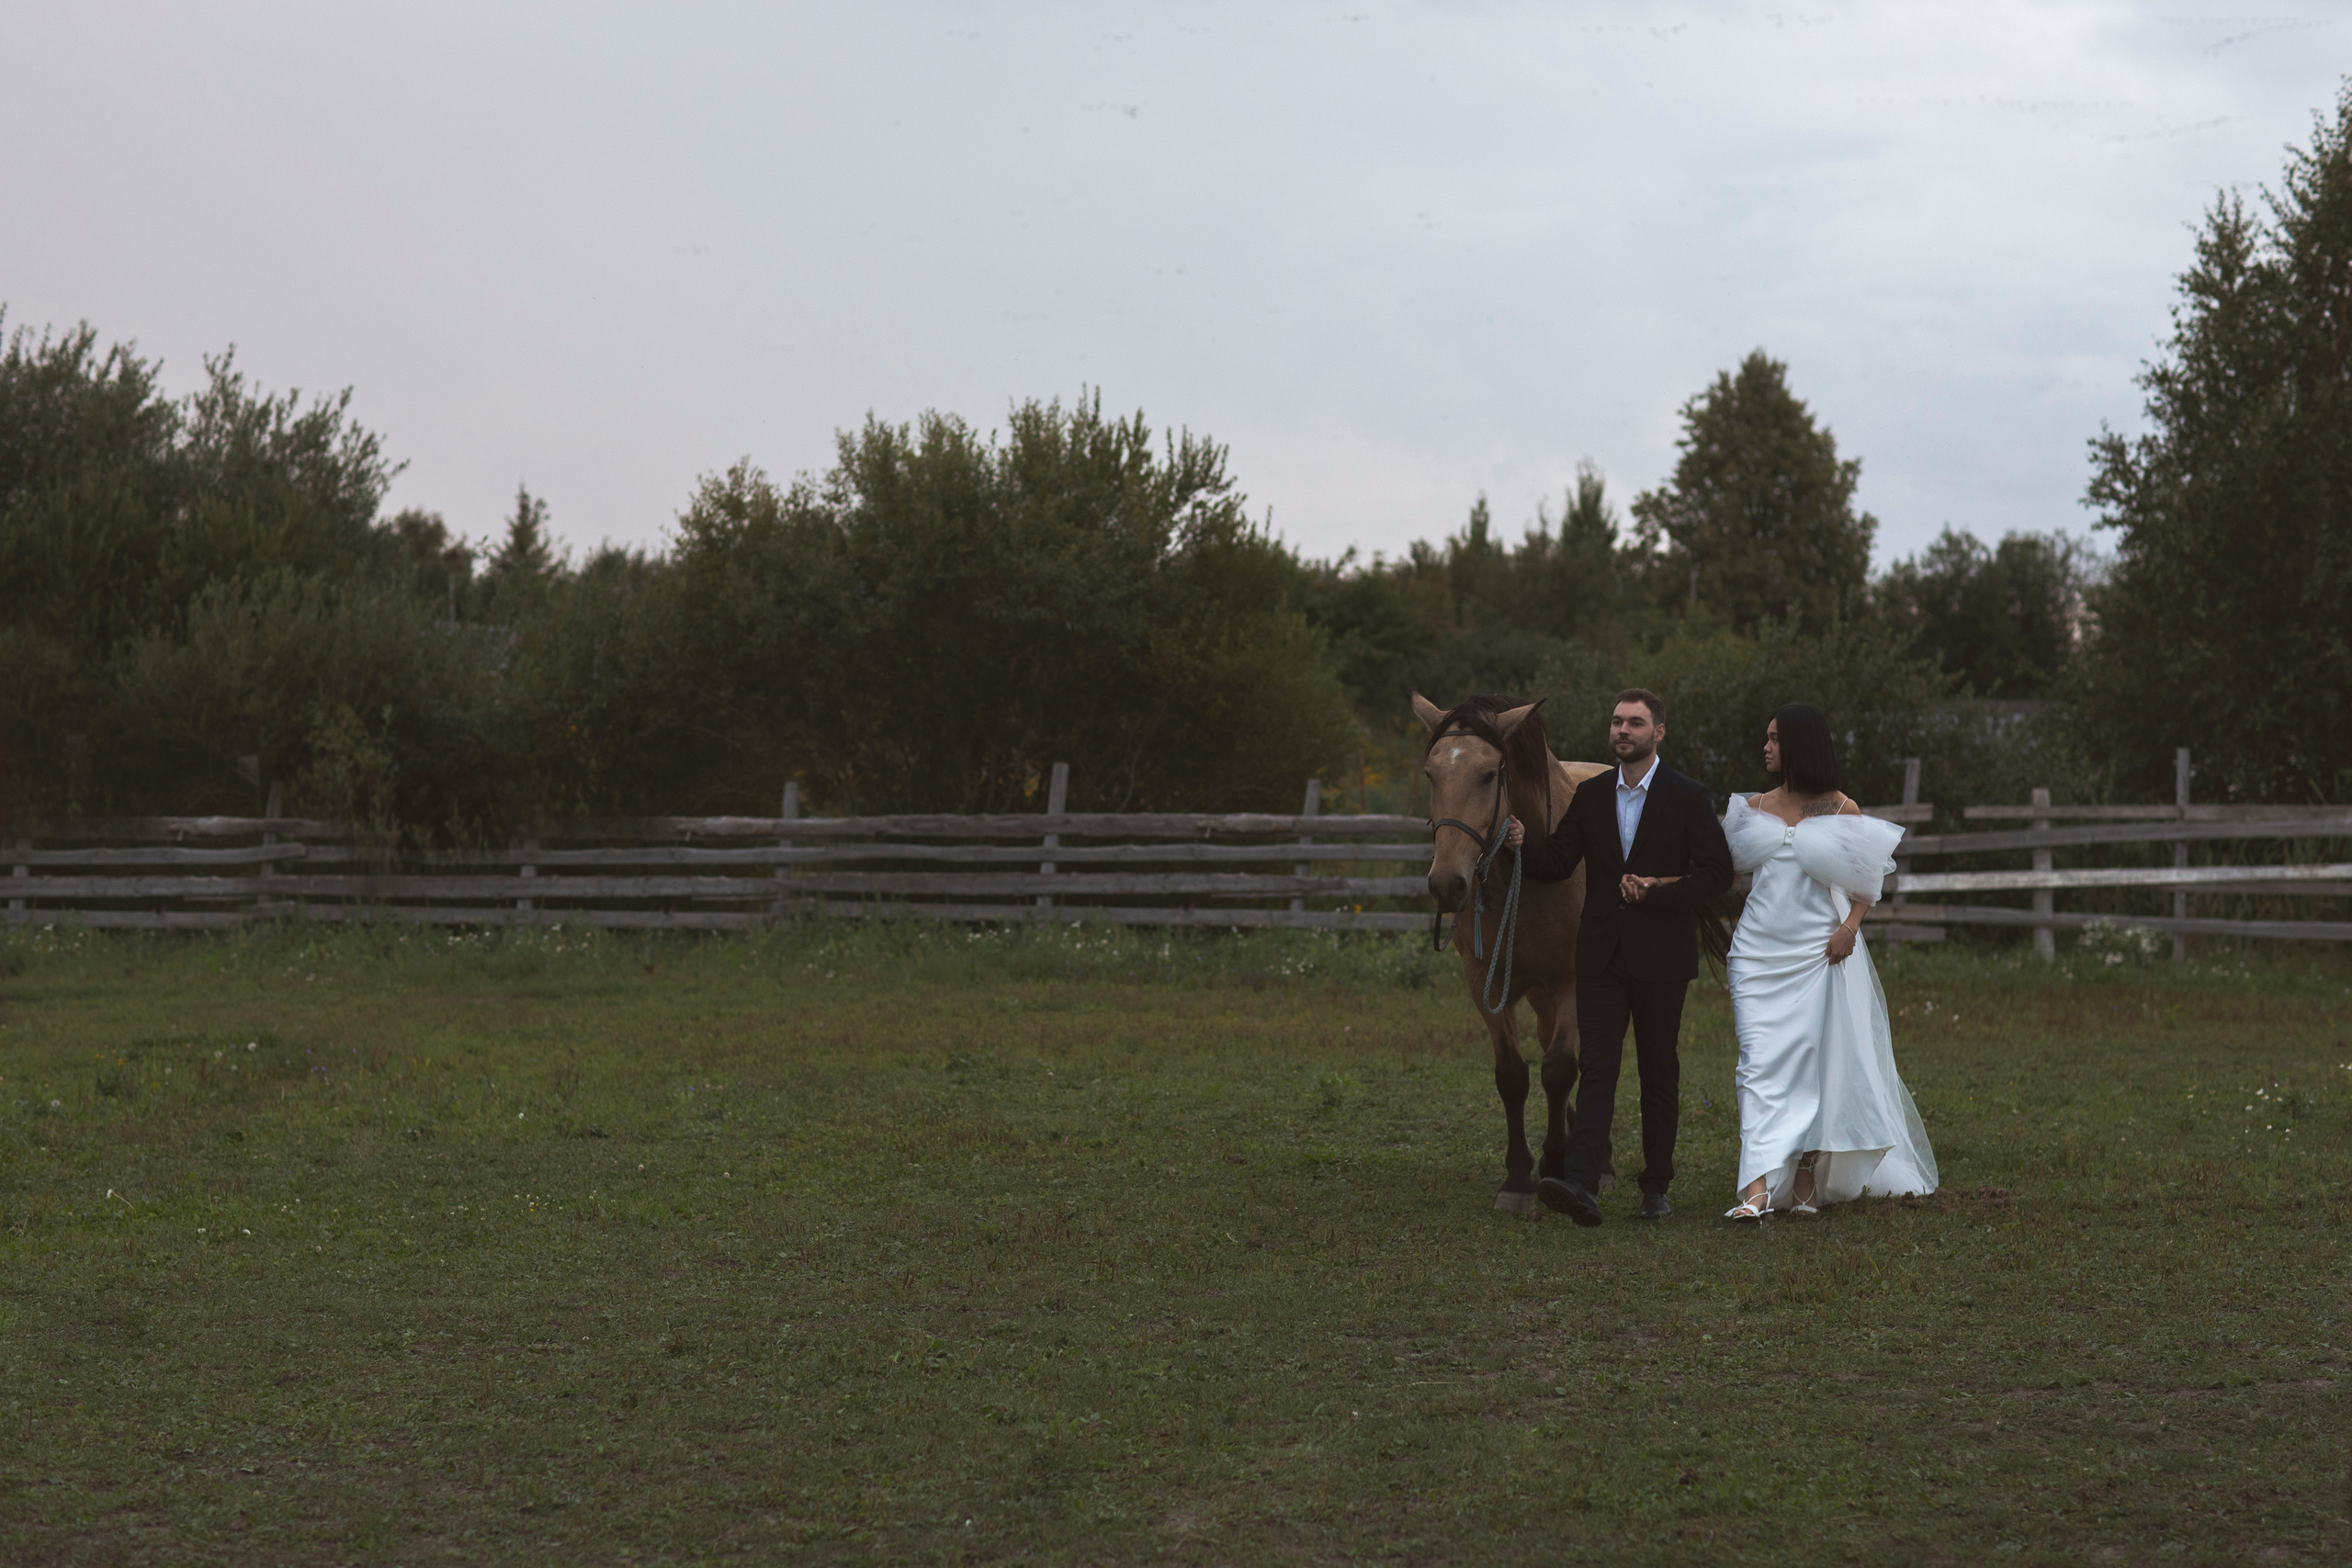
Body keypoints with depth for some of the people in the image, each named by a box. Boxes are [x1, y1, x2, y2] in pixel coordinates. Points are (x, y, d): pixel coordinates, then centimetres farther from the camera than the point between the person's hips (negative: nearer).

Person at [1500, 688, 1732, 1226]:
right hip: (1601, 955, 2)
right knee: (1595, 1068, -9)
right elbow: (1557, 864, 8)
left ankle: (1657, 1188, 17)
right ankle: (1582, 1185, -21)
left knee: (1660, 1074, 7)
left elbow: (1716, 875, -4)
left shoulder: (1688, 798, -1)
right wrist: (1522, 845, -12)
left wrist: (1658, 890, -16)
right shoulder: (1590, 795, 9)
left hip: (1660, 959, -2)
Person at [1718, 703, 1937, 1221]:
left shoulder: (1841, 811, 1)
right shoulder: (1755, 808, 11)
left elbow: (1867, 882, 3)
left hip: (1820, 954, -2)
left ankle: (1806, 1182, 15)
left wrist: (1850, 926, -11)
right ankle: (1758, 1188, -17)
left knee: (1817, 1063, 3)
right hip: (1760, 952, 2)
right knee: (1761, 1063, -9)